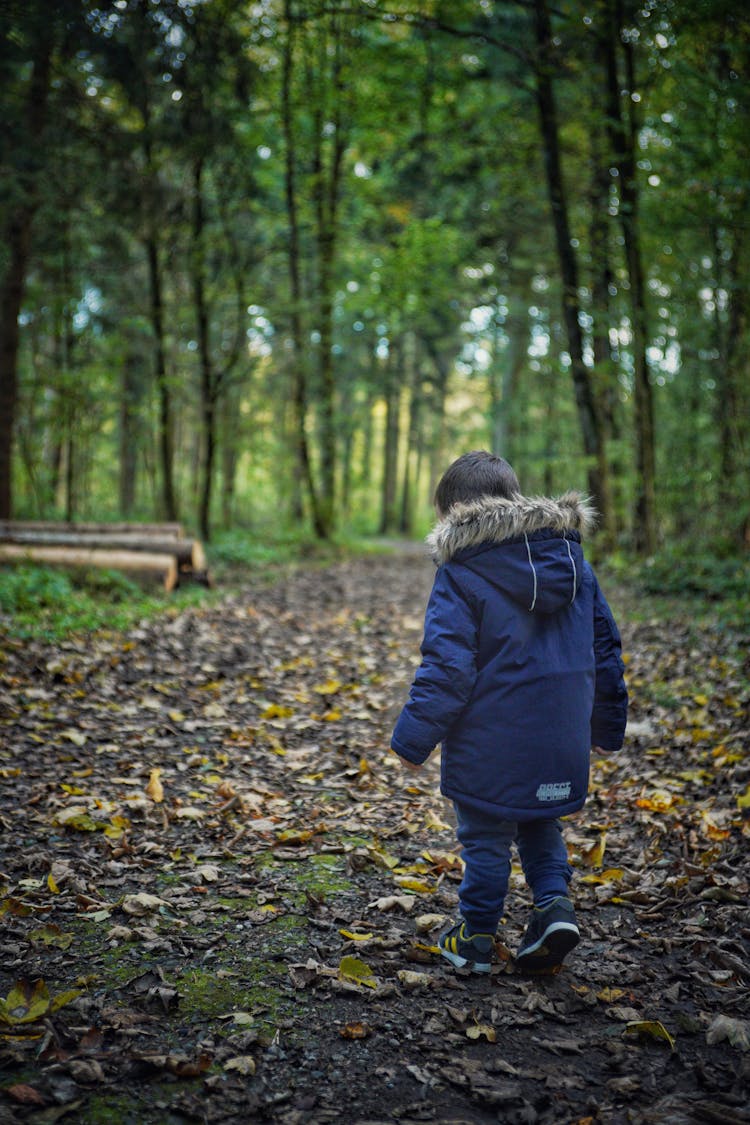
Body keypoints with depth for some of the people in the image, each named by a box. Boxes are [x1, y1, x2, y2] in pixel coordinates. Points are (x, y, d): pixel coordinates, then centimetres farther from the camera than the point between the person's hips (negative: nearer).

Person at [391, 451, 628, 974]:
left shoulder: (461, 573, -13)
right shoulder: (572, 557, 5)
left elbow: (446, 667, -17)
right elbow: (604, 644, 10)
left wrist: (413, 737, -7)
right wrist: (606, 723, 20)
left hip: (490, 742, -5)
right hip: (559, 737, 5)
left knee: (486, 834, 10)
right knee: (539, 821, 25)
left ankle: (477, 937, 23)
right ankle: (555, 901, 8)